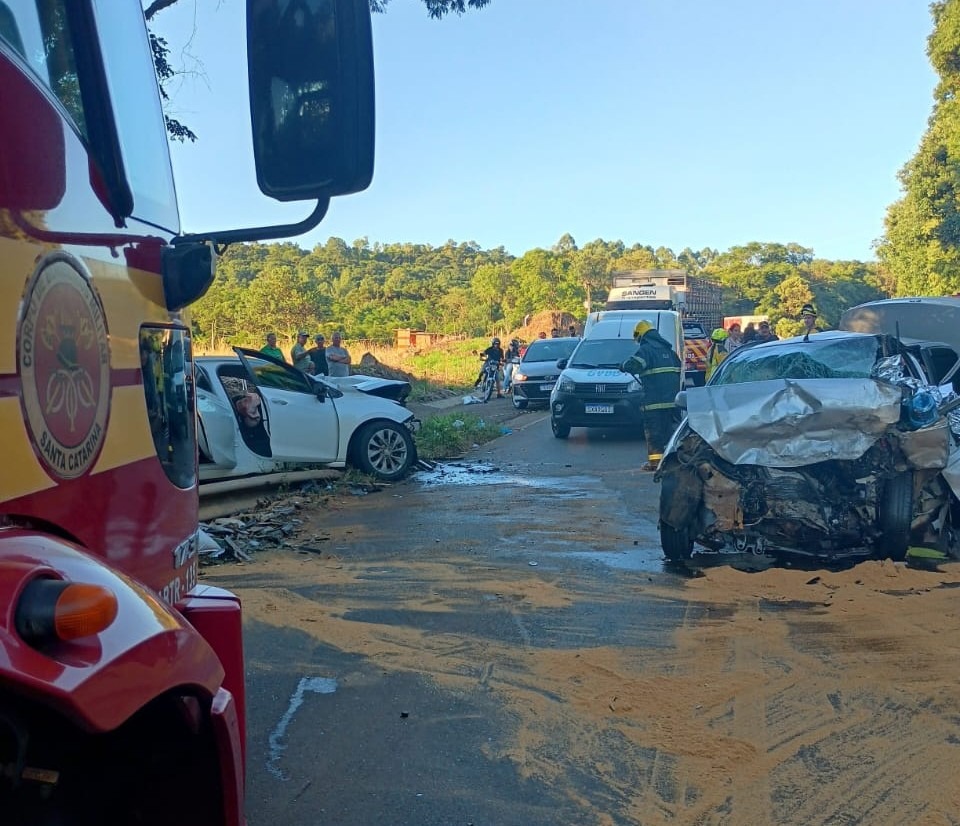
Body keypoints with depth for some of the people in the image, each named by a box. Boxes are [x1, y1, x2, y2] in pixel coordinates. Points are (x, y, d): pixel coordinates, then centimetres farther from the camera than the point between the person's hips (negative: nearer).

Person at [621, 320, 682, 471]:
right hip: (672, 398, 8)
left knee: (653, 430, -3)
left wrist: (624, 366, -2)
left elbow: (634, 365, -24)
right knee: (668, 428, 15)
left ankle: (655, 460, -5)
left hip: (654, 399, -7)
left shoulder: (646, 349, -8)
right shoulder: (668, 349, 18)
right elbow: (679, 368, 24)